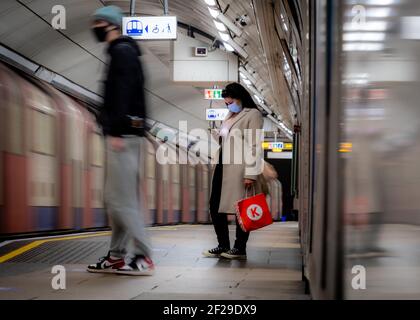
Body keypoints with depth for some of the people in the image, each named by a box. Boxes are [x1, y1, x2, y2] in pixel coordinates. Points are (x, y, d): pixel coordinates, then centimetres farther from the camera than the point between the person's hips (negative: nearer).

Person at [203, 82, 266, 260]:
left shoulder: (253, 115, -4)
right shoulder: (230, 116, 22)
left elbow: (254, 146, -12)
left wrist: (250, 174, -18)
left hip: (239, 169, -9)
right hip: (223, 166, 9)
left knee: (240, 209, -1)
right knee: (215, 206, 8)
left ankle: (240, 248, 8)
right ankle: (223, 246, 17)